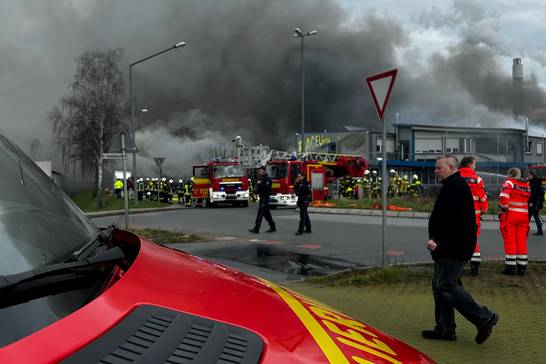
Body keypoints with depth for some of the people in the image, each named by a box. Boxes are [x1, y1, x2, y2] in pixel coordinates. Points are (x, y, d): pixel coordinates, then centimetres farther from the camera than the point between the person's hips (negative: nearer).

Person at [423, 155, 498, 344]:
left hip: (453, 248, -11)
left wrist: (437, 240, -24)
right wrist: (437, 240, 19)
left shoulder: (454, 187, -15)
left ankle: (484, 318, -4)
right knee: (439, 286, 11)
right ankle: (445, 329, 16)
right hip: (450, 248, 11)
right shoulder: (454, 185, 21)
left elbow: (451, 219, -25)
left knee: (446, 285, -10)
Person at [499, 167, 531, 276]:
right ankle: (522, 267, 12)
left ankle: (510, 267, 1)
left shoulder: (509, 183, -6)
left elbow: (504, 197, -18)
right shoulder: (527, 185, 13)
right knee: (522, 241, 10)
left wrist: (504, 209, -6)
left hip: (510, 214, -5)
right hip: (524, 215, 5)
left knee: (510, 241, 1)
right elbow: (528, 200, 8)